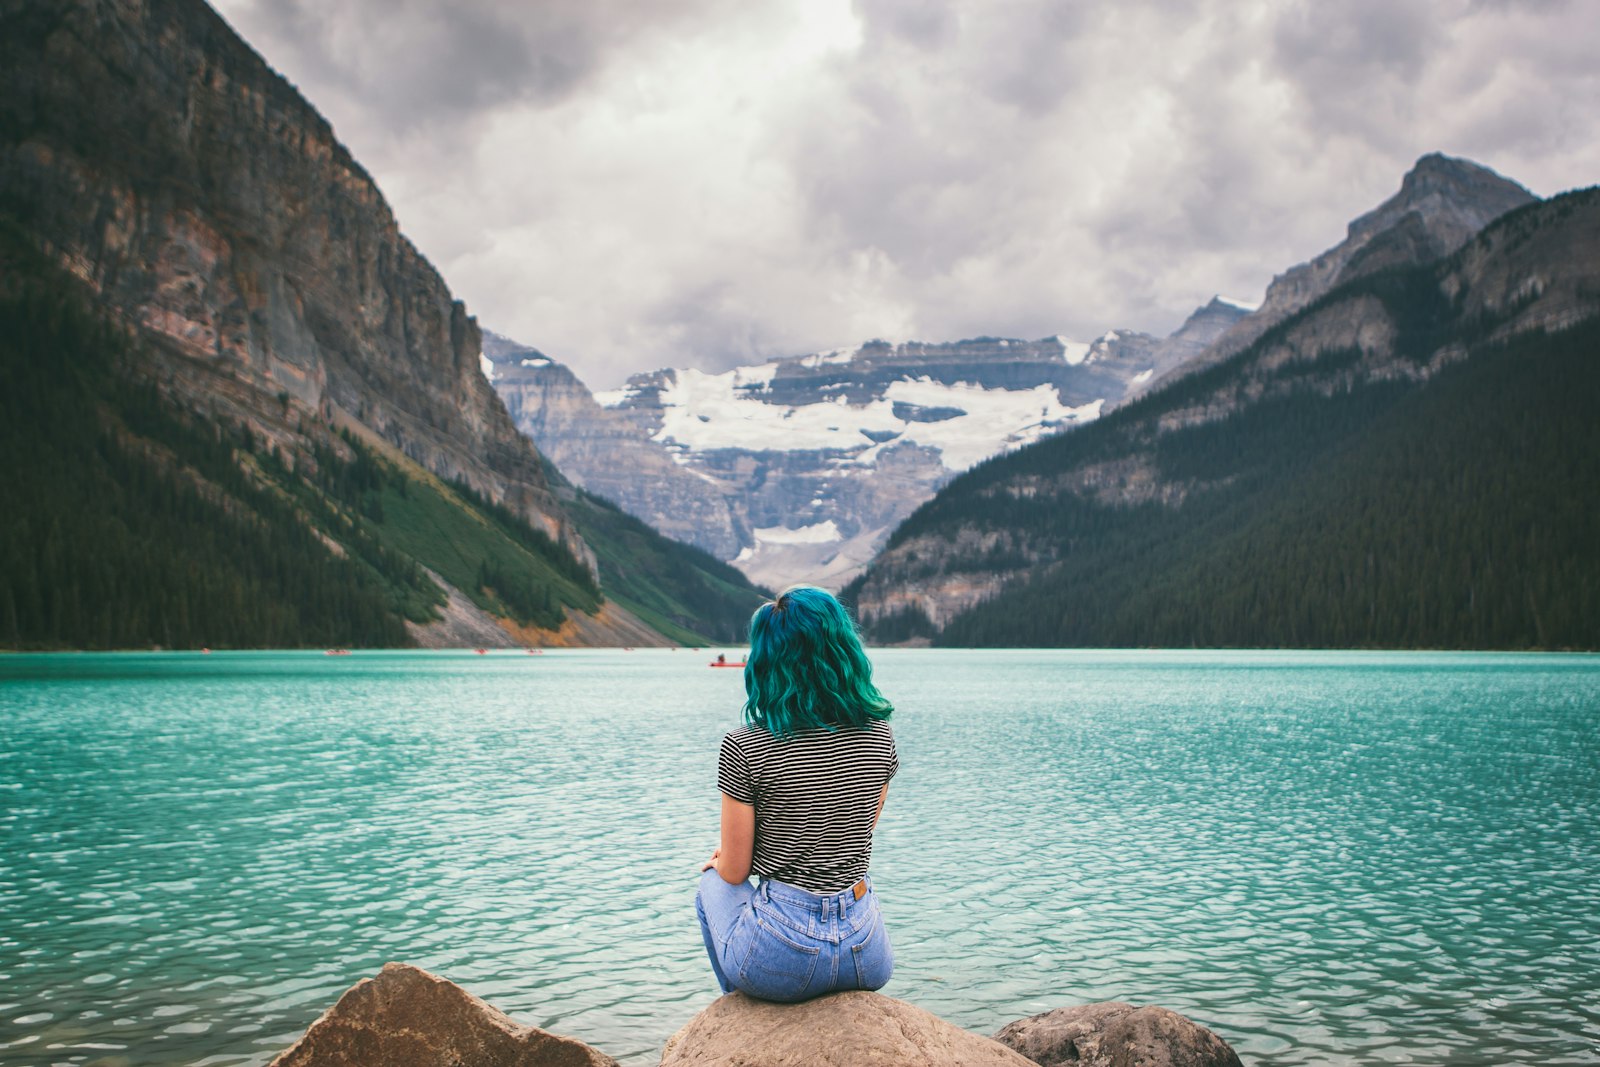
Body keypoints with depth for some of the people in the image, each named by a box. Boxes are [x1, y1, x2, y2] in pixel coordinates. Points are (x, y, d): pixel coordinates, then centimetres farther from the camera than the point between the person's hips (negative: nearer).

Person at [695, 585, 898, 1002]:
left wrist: (719, 860, 20)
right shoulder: (878, 733, 0)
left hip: (781, 960, -4)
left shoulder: (744, 748, -13)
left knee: (713, 885, 29)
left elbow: (734, 873, -4)